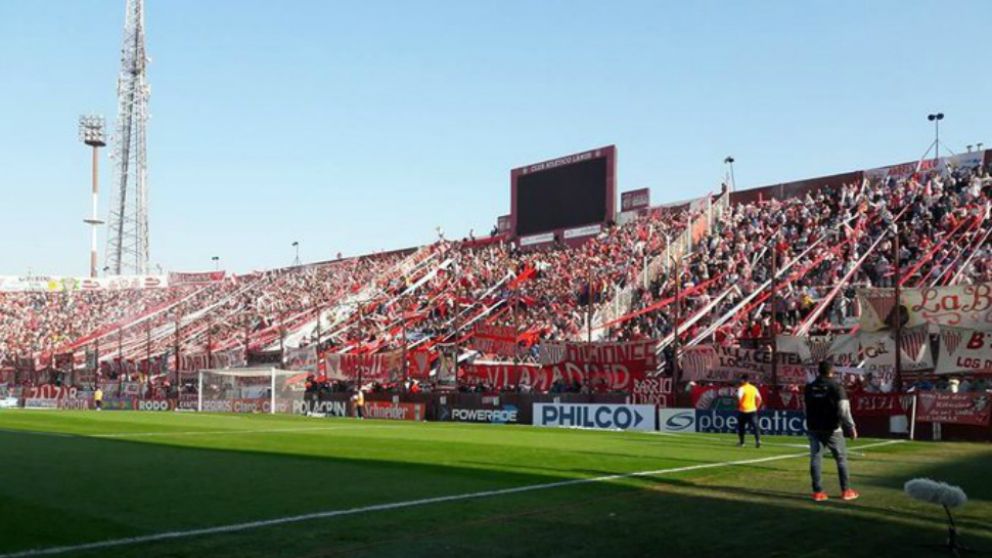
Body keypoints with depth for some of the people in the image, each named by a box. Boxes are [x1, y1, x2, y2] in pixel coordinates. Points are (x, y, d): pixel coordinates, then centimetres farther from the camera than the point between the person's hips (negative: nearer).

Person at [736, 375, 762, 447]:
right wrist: (756, 407, 14)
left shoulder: (742, 388, -10)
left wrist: (739, 406, -6)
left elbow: (739, 399, -21)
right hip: (753, 410, 4)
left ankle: (741, 442, 18)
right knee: (755, 426, -2)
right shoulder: (754, 388, 7)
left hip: (743, 411, -4)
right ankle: (758, 440, -21)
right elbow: (759, 399, 8)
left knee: (741, 427, 12)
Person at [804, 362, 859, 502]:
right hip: (832, 429, -4)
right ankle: (846, 490, 12)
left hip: (814, 428, 4)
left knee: (815, 458, 5)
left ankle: (818, 492, 4)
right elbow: (844, 410, -15)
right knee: (841, 458, 9)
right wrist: (851, 427, -10)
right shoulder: (836, 387, -10)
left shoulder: (810, 387, 5)